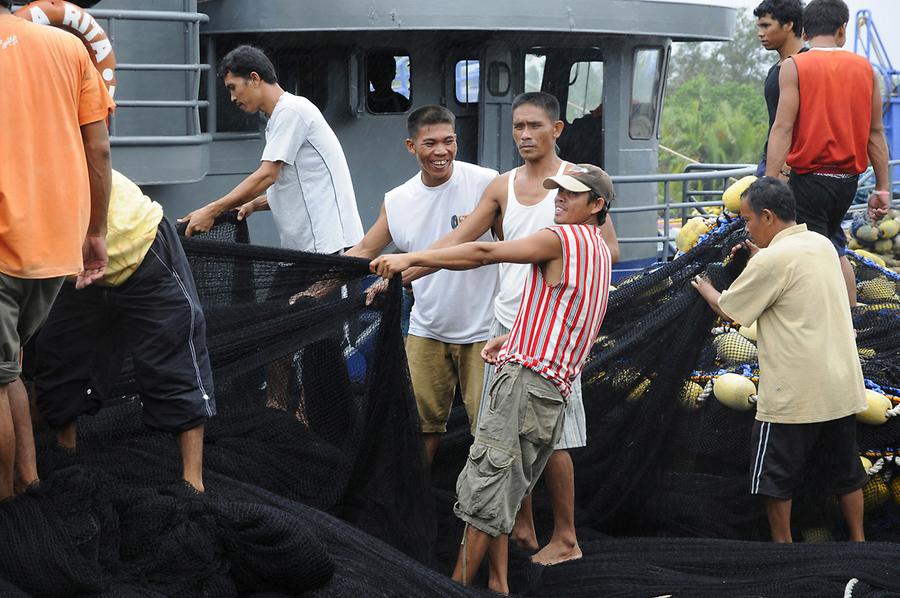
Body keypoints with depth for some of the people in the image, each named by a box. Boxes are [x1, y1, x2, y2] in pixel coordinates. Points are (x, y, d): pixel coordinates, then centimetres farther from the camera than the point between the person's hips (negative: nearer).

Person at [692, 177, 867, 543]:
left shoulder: (772, 260, -17)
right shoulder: (823, 245, 7)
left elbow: (727, 310, -5)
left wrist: (707, 290, 14)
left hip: (793, 393, -8)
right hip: (842, 386, 8)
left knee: (775, 476, 6)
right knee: (846, 470, 16)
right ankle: (858, 541, 24)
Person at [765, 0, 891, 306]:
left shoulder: (794, 66, -6)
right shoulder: (864, 68, 7)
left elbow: (783, 128, -13)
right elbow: (876, 132, 7)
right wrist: (882, 189, 11)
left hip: (809, 177, -5)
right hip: (848, 179, 5)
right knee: (832, 247, 24)